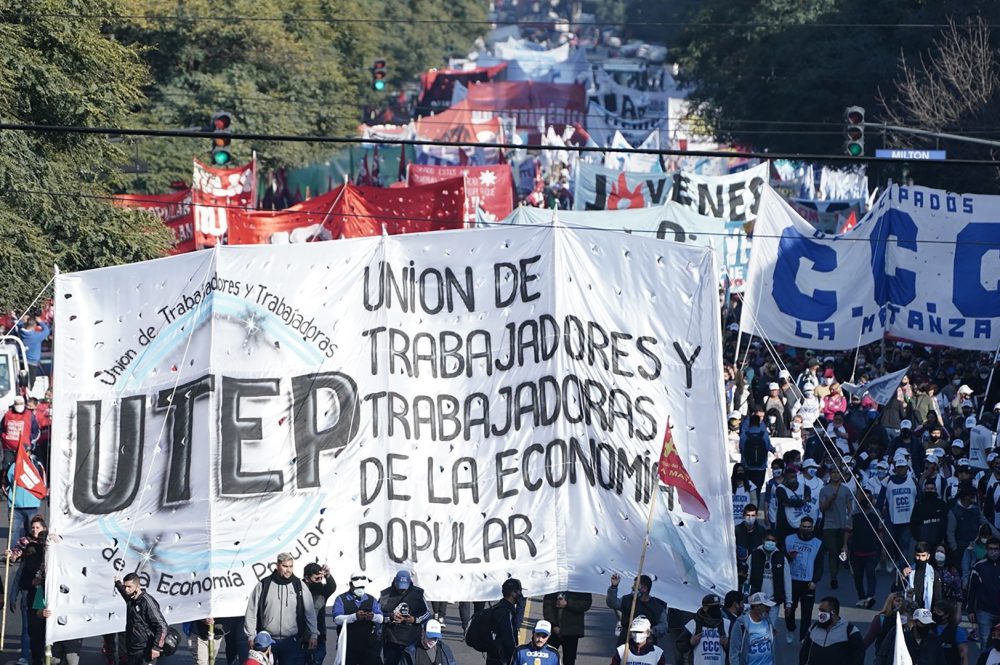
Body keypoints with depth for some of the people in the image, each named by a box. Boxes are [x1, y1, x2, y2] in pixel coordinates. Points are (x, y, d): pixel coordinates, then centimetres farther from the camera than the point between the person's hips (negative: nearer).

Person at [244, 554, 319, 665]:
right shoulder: (263, 585, 3)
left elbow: (310, 612, 8)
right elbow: (251, 613, 6)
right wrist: (251, 635, 2)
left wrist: (313, 634, 0)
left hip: (291, 642, 0)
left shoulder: (300, 586, 6)